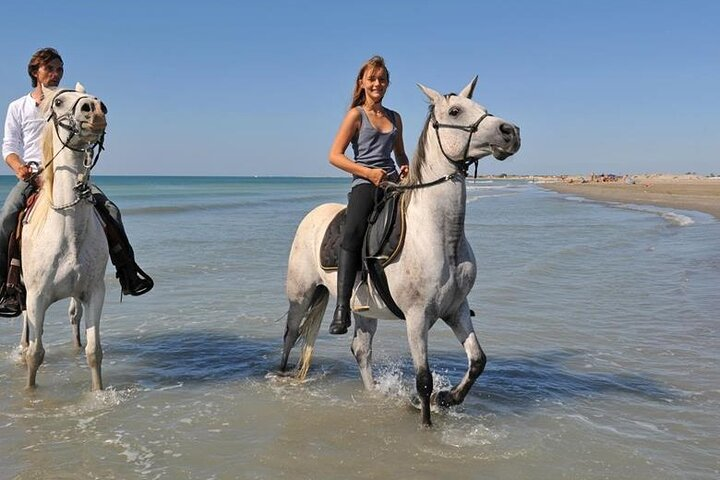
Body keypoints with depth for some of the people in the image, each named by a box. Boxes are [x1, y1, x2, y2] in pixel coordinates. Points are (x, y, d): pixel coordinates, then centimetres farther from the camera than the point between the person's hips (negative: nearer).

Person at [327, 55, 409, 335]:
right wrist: (368, 172, -13)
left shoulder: (395, 118, 21)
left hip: (393, 181, 6)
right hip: (364, 184, -6)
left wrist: (406, 169, 7)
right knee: (353, 233, -32)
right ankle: (342, 307, -35)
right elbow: (334, 156, -2)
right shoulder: (356, 115, 6)